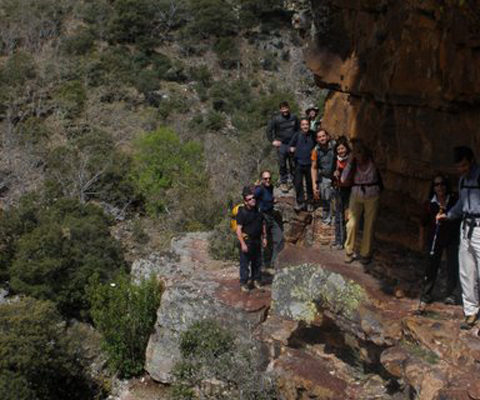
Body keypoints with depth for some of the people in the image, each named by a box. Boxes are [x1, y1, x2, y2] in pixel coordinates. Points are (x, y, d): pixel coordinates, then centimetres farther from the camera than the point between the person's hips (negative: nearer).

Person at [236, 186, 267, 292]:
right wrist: (243, 244, -22)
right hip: (246, 240, -6)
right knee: (245, 263, -3)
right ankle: (243, 283, 6)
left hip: (257, 240, 6)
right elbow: (238, 229, -18)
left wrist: (264, 237, 14)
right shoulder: (242, 213, -15)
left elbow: (263, 224, 17)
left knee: (257, 262, 15)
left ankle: (257, 280, 29)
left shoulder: (258, 210, 5)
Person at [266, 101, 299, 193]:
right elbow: (269, 130, 0)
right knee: (282, 165, -1)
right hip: (281, 145, -3)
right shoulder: (276, 119, -7)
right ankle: (283, 183, 8)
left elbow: (298, 129, 17)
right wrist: (273, 141, -6)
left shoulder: (294, 118, 2)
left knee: (293, 164, 8)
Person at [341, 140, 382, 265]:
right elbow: (343, 179, -14)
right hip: (356, 195, 1)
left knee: (369, 225, 6)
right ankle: (349, 252, 16)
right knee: (352, 224, -1)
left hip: (372, 196, -1)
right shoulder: (353, 163, -2)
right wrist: (350, 162, -17)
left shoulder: (373, 162, -8)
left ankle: (365, 254, 20)